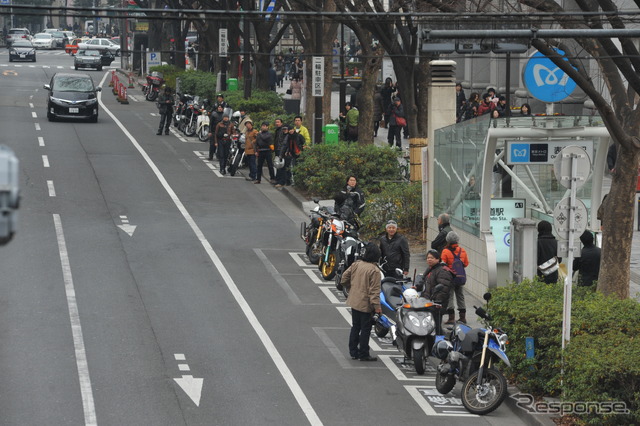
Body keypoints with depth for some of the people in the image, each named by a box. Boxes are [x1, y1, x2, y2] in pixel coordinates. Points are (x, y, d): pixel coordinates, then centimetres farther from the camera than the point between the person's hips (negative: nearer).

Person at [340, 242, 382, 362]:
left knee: (355, 327, 17)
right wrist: (376, 305, -20)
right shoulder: (374, 271, -18)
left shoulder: (356, 264, -1)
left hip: (354, 301, 6)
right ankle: (363, 354, 7)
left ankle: (353, 352, 22)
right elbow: (374, 290, -22)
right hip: (366, 304, -6)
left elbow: (344, 277, 8)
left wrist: (351, 288, 24)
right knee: (365, 329, 3)